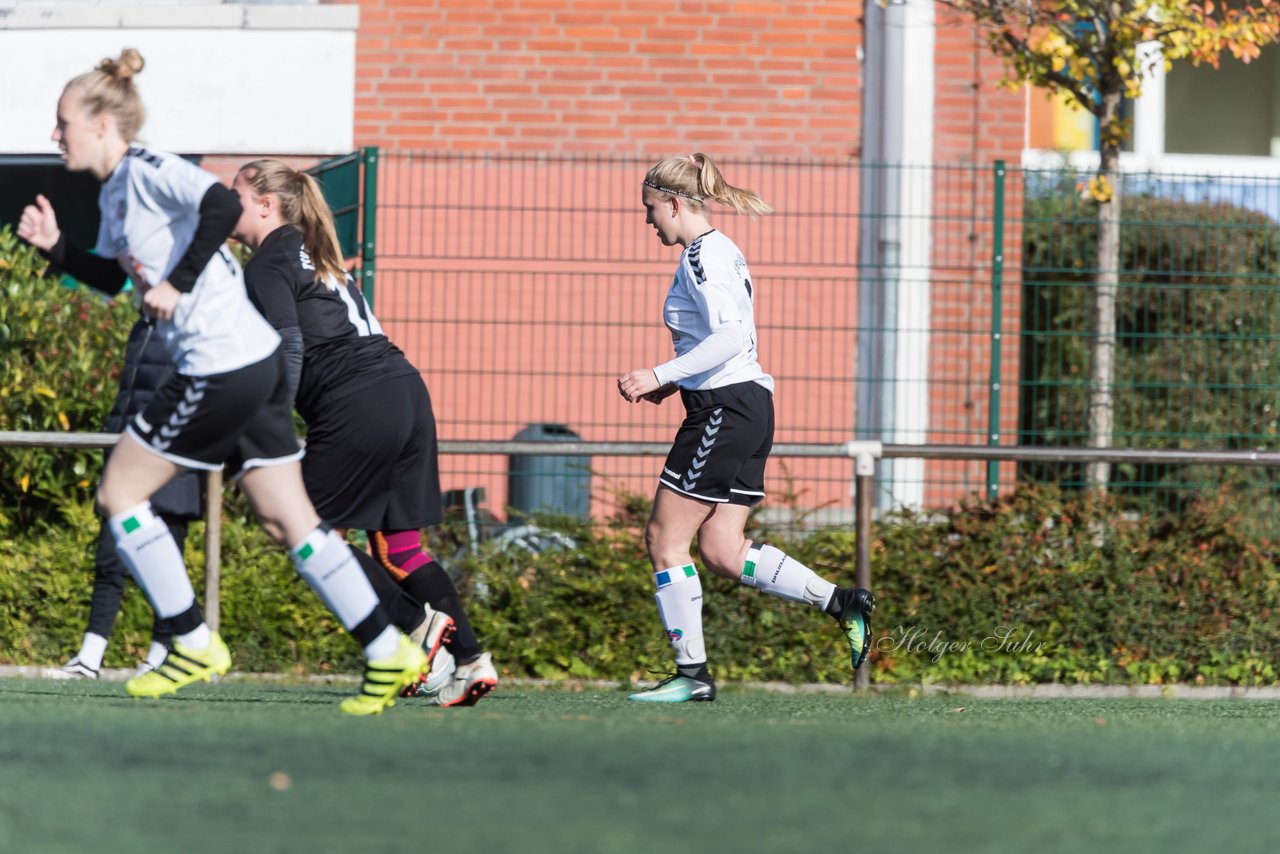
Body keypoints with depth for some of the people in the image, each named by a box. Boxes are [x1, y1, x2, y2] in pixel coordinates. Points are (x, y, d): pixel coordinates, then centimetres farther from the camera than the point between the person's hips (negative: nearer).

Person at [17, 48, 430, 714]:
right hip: (256, 363, 10)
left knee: (119, 493, 1)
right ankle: (389, 652, 4)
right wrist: (54, 246, 15)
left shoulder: (148, 171, -12)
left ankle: (195, 645, 6)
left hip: (221, 370, -10)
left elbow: (223, 205, -28)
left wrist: (176, 284, -23)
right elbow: (112, 276, 30)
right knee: (288, 522, 7)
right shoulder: (113, 193, 17)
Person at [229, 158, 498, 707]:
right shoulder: (313, 255, 25)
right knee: (398, 545, 12)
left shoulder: (268, 265, -2)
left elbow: (289, 347, -13)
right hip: (406, 390, 9)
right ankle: (469, 658, 3)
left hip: (357, 406, -9)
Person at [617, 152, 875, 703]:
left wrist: (660, 376, -24)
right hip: (747, 406, 10)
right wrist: (676, 383, 19)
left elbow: (729, 337, -24)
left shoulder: (702, 256, -13)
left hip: (724, 410, -10)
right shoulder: (719, 252, 19)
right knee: (722, 551, 7)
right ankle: (843, 604, 4)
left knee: (665, 538, -3)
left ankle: (692, 673, 0)